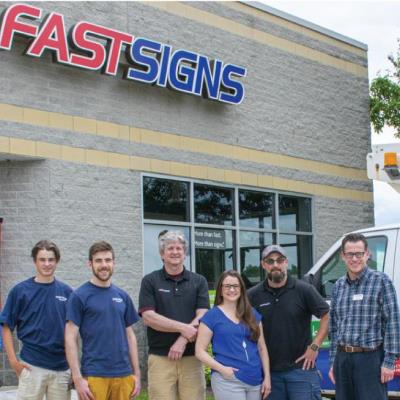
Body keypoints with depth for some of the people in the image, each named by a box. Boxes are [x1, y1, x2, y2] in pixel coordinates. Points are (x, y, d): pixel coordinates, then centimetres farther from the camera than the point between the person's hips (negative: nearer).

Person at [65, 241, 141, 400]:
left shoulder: (123, 296, 11)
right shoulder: (79, 296, -4)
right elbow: (70, 339, -7)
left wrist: (136, 373, 9)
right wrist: (78, 378, -14)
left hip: (123, 375, 5)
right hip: (94, 375, -5)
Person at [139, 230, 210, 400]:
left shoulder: (199, 281, 8)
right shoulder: (150, 281, 3)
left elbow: (202, 316, -1)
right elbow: (148, 317, -7)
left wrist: (183, 340, -16)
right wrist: (183, 327, -15)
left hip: (192, 357, 2)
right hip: (160, 357, -1)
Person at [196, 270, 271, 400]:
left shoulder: (252, 314, 13)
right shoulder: (212, 315, 0)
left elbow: (262, 347, 15)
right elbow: (200, 351, -3)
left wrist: (267, 377, 8)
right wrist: (221, 368, -15)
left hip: (256, 380, 5)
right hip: (228, 380, -5)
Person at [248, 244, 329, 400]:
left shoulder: (303, 290, -5)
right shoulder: (253, 295, 2)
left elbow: (327, 316, -3)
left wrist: (315, 346, -7)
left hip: (301, 367, -3)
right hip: (269, 370, 3)